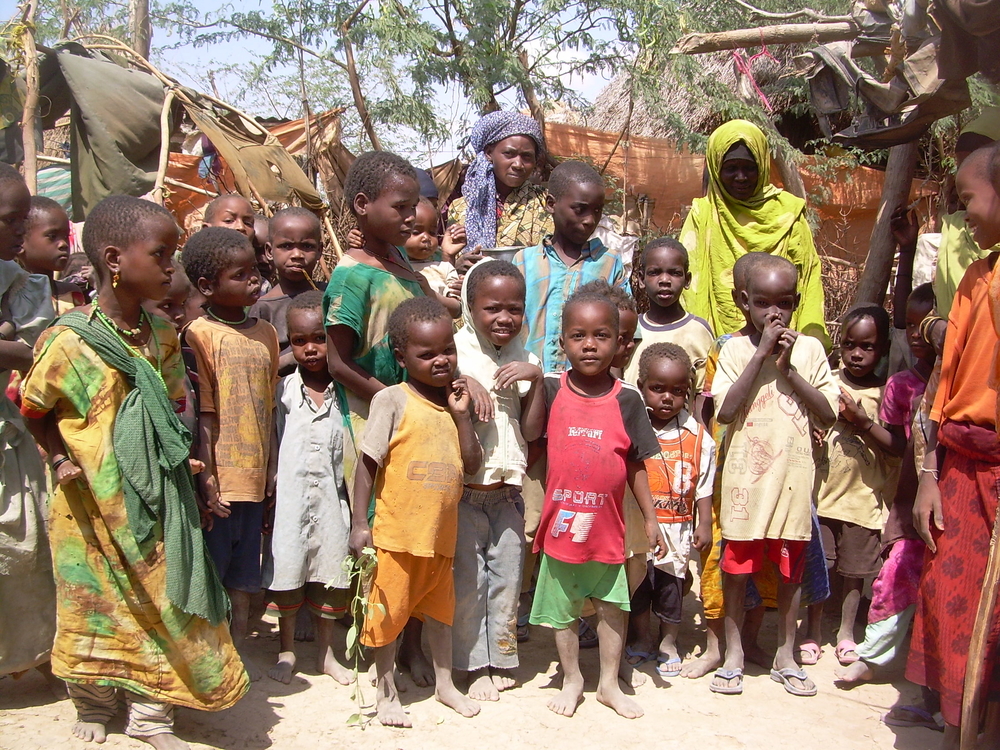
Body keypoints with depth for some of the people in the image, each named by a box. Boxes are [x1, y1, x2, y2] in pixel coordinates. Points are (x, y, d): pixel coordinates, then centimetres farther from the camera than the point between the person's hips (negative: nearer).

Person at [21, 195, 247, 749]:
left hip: (154, 496, 4)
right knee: (94, 599, 11)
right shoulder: (68, 340, -15)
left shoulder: (162, 336, 2)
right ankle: (92, 704, 34)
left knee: (160, 596, 9)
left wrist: (179, 454, 1)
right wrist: (61, 459, -11)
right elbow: (34, 409, -2)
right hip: (91, 500, -4)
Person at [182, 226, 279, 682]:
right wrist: (207, 477, -15)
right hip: (220, 476, -6)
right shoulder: (200, 335, -9)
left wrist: (273, 468, 9)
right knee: (210, 565, 5)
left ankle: (239, 647, 30)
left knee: (245, 568, 16)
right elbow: (202, 415, -12)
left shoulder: (265, 333, 9)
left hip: (255, 474, 6)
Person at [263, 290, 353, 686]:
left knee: (330, 574, 10)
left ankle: (325, 651, 27)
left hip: (332, 497, 1)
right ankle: (286, 651, 26)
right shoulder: (282, 391, -2)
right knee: (286, 572, 8)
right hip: (289, 496, -1)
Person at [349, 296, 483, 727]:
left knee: (439, 610, 20)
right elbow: (367, 462, -11)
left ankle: (444, 684, 37)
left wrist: (461, 415, -6)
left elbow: (472, 464, 4)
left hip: (442, 533, 5)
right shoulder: (393, 401, -10)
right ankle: (386, 694, 26)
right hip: (397, 533, -5)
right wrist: (359, 523, -13)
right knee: (389, 612, 7)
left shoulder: (453, 403, 7)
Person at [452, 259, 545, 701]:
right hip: (464, 490, -4)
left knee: (508, 578, 11)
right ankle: (476, 665, 18)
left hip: (507, 492, 4)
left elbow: (533, 429, -1)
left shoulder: (524, 362, 6)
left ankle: (501, 658, 26)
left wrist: (535, 378, -11)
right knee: (468, 579, 5)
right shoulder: (455, 354, -6)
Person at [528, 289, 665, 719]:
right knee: (562, 609, 13)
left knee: (612, 605, 12)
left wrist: (650, 518, 3)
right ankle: (572, 679, 33)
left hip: (607, 524, 1)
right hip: (561, 522, 0)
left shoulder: (626, 400, -3)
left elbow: (635, 465, 2)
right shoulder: (551, 391, -5)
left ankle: (609, 683, 30)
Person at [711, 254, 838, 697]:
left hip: (793, 478, 2)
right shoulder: (736, 348, -2)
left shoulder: (809, 349, 2)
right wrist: (761, 353, -16)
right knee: (737, 566, 8)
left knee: (790, 569, 12)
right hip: (745, 479, -1)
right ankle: (733, 652, 23)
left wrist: (789, 369, -13)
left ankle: (786, 655, 27)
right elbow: (725, 411, -15)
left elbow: (829, 414, -4)